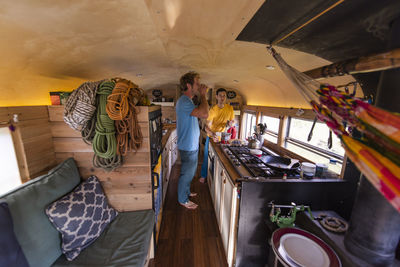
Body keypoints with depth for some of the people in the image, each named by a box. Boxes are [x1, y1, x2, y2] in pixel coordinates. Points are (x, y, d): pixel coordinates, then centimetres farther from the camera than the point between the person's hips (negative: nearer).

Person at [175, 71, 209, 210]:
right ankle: (183, 200, 30)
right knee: (186, 174, 9)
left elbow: (203, 115, 14)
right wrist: (203, 94, -24)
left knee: (190, 172, 25)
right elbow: (204, 113, -35)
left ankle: (186, 192, 46)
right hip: (188, 147, -10)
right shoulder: (183, 101, -23)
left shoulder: (188, 101, 12)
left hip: (192, 145, 10)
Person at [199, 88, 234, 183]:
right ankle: (203, 175, 25)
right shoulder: (213, 110, -18)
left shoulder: (230, 108, -7)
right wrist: (212, 134, -45)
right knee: (207, 157, 6)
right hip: (211, 136, -2)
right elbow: (207, 126, -24)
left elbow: (232, 123, 2)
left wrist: (231, 123, -24)